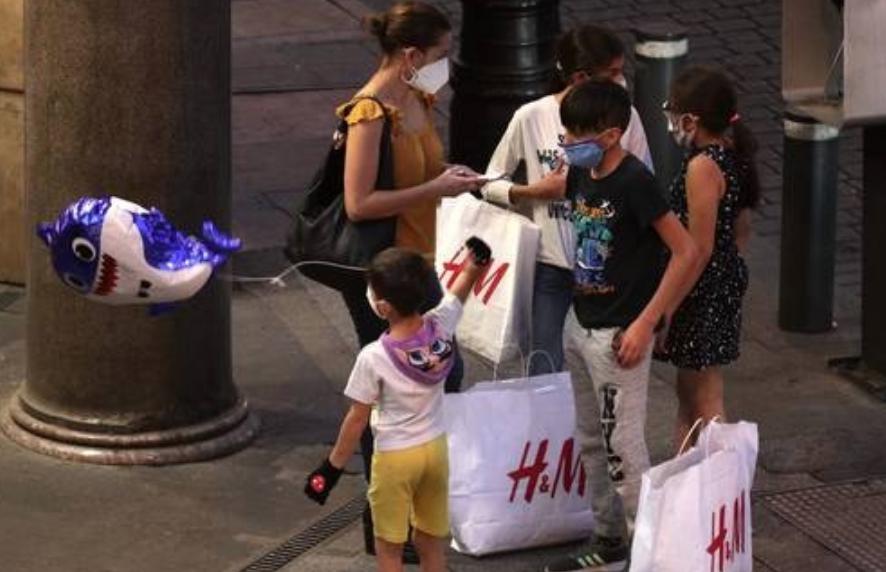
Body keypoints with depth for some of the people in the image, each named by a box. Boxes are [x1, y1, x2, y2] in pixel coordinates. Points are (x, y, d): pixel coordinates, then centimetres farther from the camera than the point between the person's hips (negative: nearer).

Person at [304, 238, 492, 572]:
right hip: (435, 448, 5)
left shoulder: (374, 358, -23)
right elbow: (461, 290, 10)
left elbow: (357, 420, -15)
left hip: (395, 457, -5)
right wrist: (477, 262, 24)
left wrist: (332, 468, -4)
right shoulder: (439, 328, -12)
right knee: (432, 544, 17)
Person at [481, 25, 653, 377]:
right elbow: (491, 185, 0)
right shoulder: (532, 118, -10)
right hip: (550, 264, -2)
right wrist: (536, 191, -17)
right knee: (544, 374, 0)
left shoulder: (625, 117, -5)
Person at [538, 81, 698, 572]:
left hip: (620, 333, -8)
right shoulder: (582, 175, 5)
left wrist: (644, 324, -21)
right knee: (597, 440, 14)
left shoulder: (634, 182, -18)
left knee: (622, 443, -3)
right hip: (588, 327, 8)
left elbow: (685, 252, -21)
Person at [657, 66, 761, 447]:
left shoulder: (702, 166, -22)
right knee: (689, 391, 21)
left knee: (705, 401, -1)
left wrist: (669, 307, -19)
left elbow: (699, 248, -23)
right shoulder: (733, 156, 5)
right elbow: (742, 228, 14)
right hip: (728, 277, 10)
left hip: (704, 288, -10)